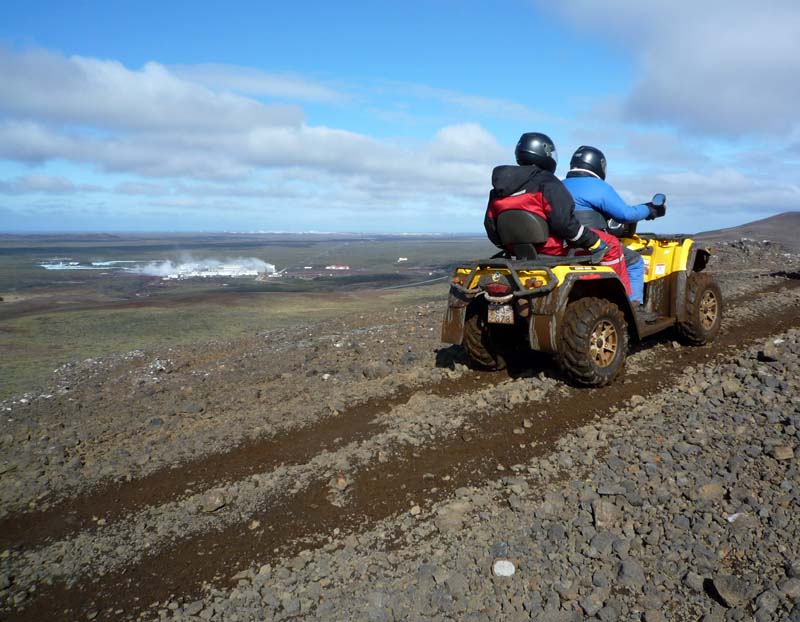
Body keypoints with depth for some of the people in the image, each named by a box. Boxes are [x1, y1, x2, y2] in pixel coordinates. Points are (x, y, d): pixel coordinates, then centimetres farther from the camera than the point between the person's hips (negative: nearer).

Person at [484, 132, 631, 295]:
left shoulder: (497, 190, 5)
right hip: (551, 247, -8)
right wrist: (593, 241, -12)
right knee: (611, 243, 5)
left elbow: (491, 226, 8)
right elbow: (564, 221, -23)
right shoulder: (546, 183, -15)